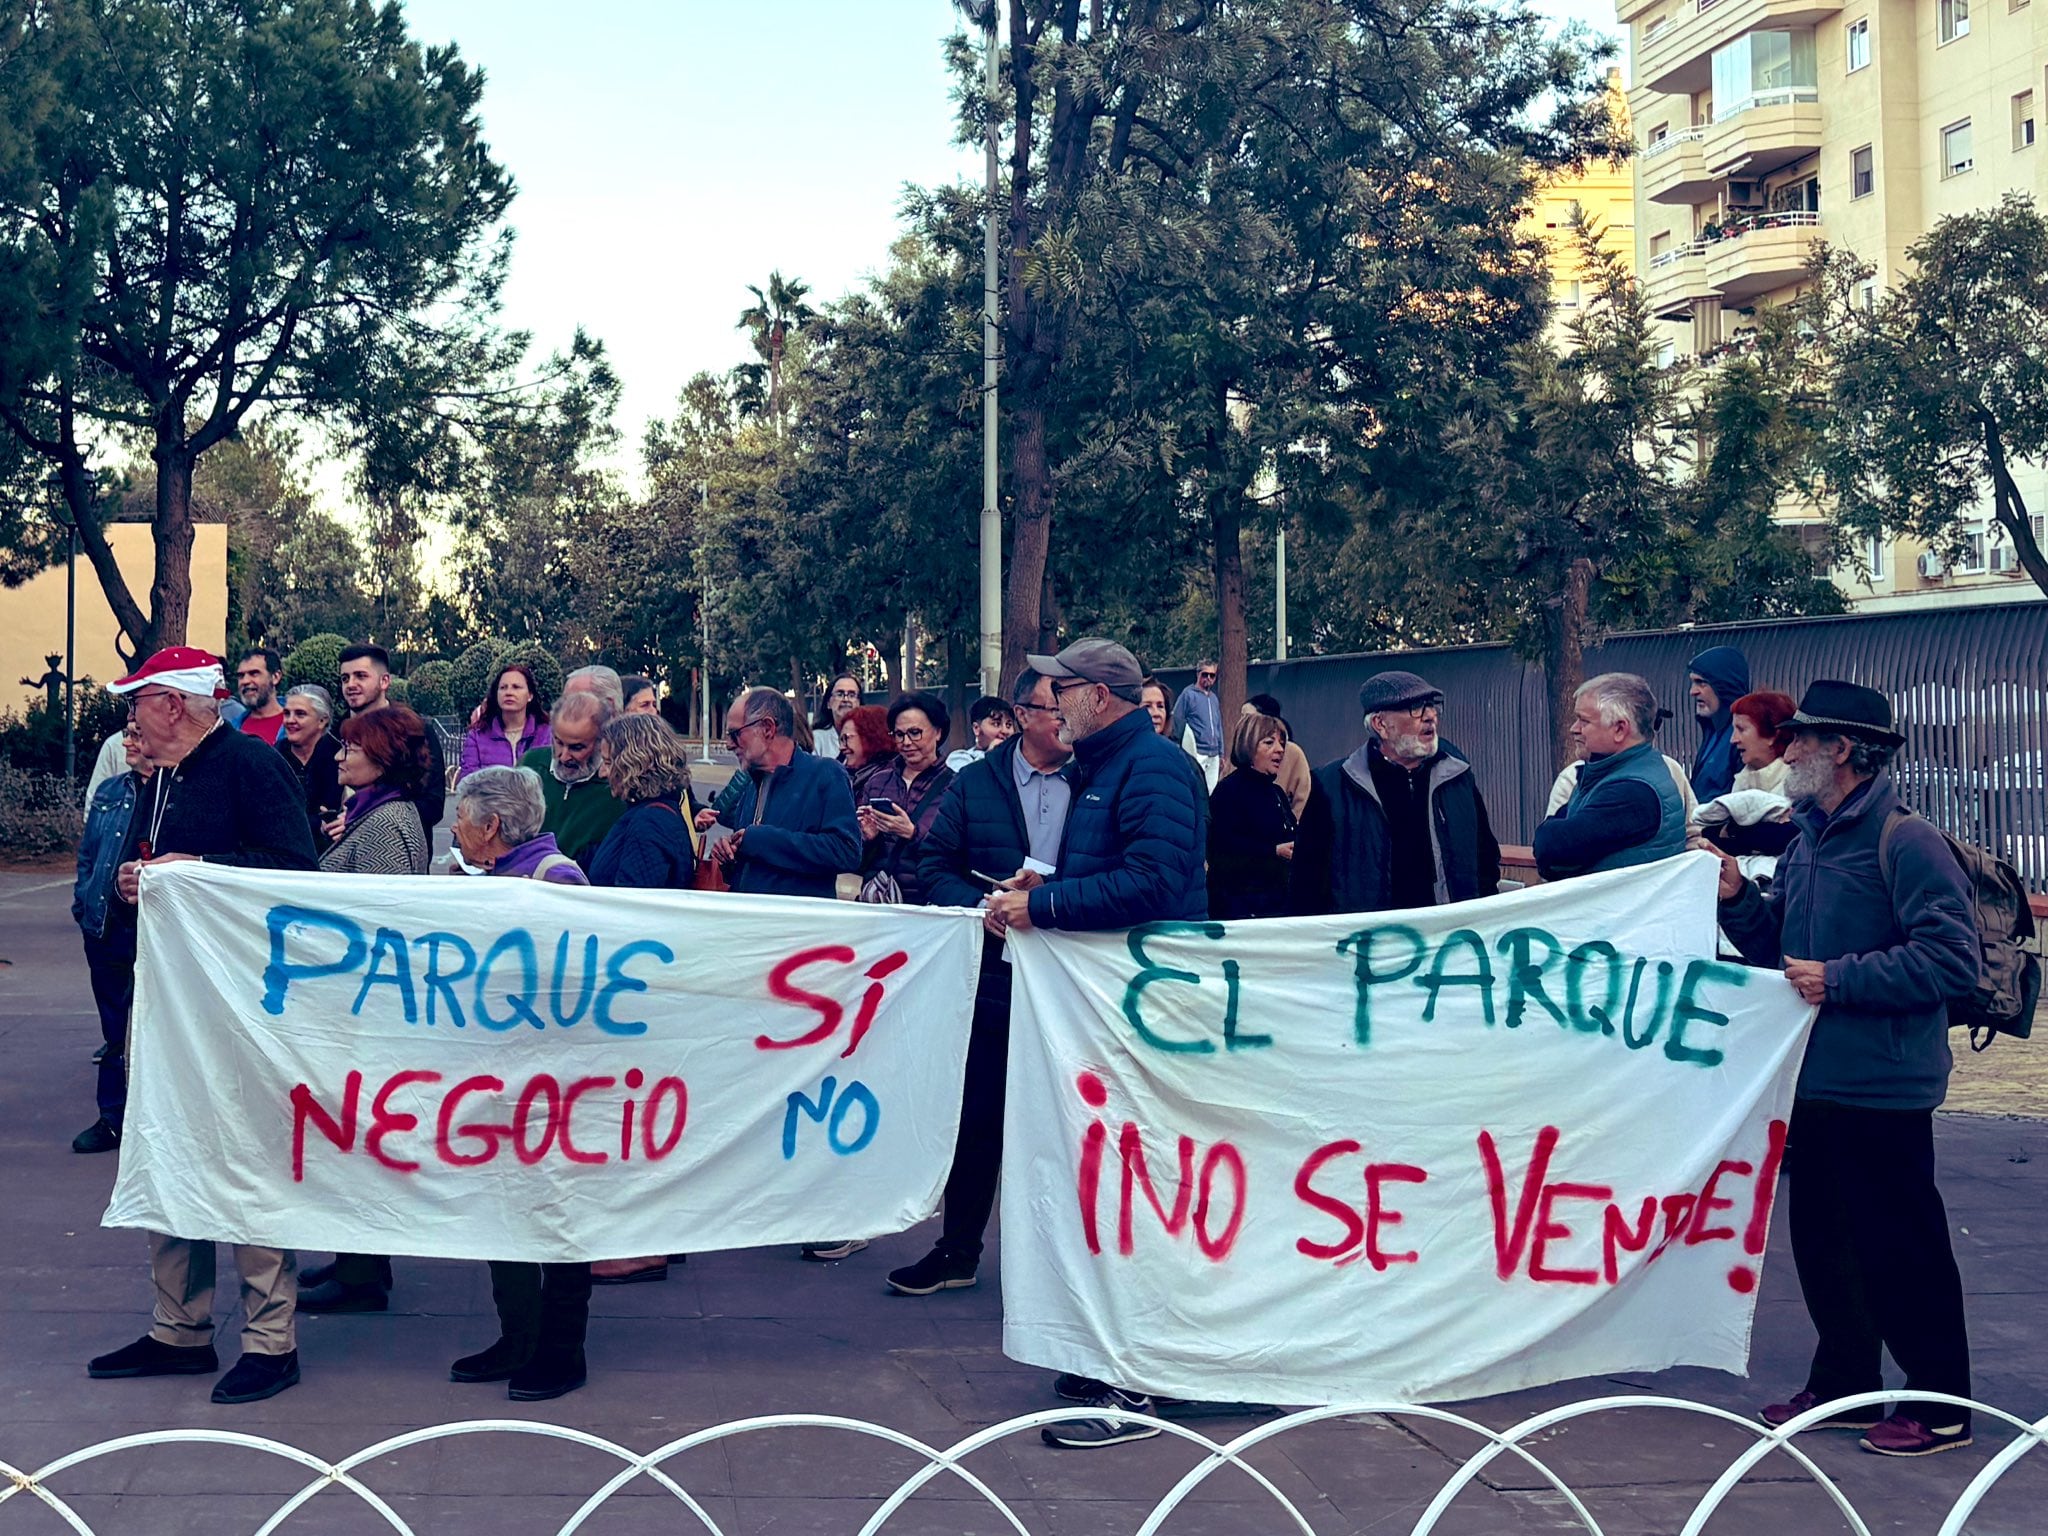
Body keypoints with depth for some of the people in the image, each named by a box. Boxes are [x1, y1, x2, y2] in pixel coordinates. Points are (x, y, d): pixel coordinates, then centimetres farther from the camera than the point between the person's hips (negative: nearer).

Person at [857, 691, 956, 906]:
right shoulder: (877, 783, 18)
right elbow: (857, 862, 19)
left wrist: (913, 833, -15)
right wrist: (867, 838, 0)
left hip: (925, 902, -4)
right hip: (873, 898, 4)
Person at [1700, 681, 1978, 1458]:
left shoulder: (1905, 842, -14)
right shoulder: (1807, 840, 13)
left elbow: (1951, 959, -20)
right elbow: (1779, 947, 19)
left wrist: (1840, 979, -21)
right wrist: (1736, 897, 3)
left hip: (1882, 1085, -8)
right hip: (1814, 1076, 8)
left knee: (1902, 1246, 1)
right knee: (1823, 1239, 14)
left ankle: (1939, 1403, 13)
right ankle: (1844, 1384, 26)